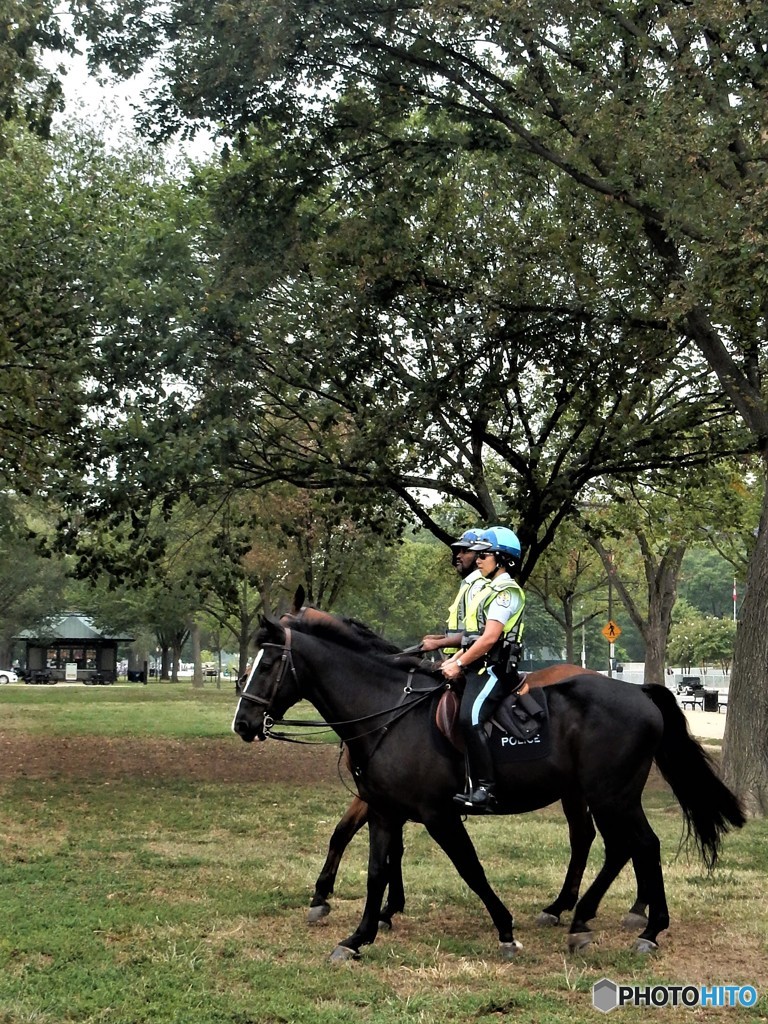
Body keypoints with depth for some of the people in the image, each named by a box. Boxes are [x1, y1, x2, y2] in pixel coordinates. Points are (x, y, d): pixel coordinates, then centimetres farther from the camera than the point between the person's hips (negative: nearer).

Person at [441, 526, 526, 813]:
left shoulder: (506, 591, -9)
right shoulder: (488, 589, 22)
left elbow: (489, 638, -18)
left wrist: (459, 665, -15)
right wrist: (454, 660, 12)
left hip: (493, 669, -11)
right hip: (478, 669, 11)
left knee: (470, 718, -28)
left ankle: (484, 789, -29)